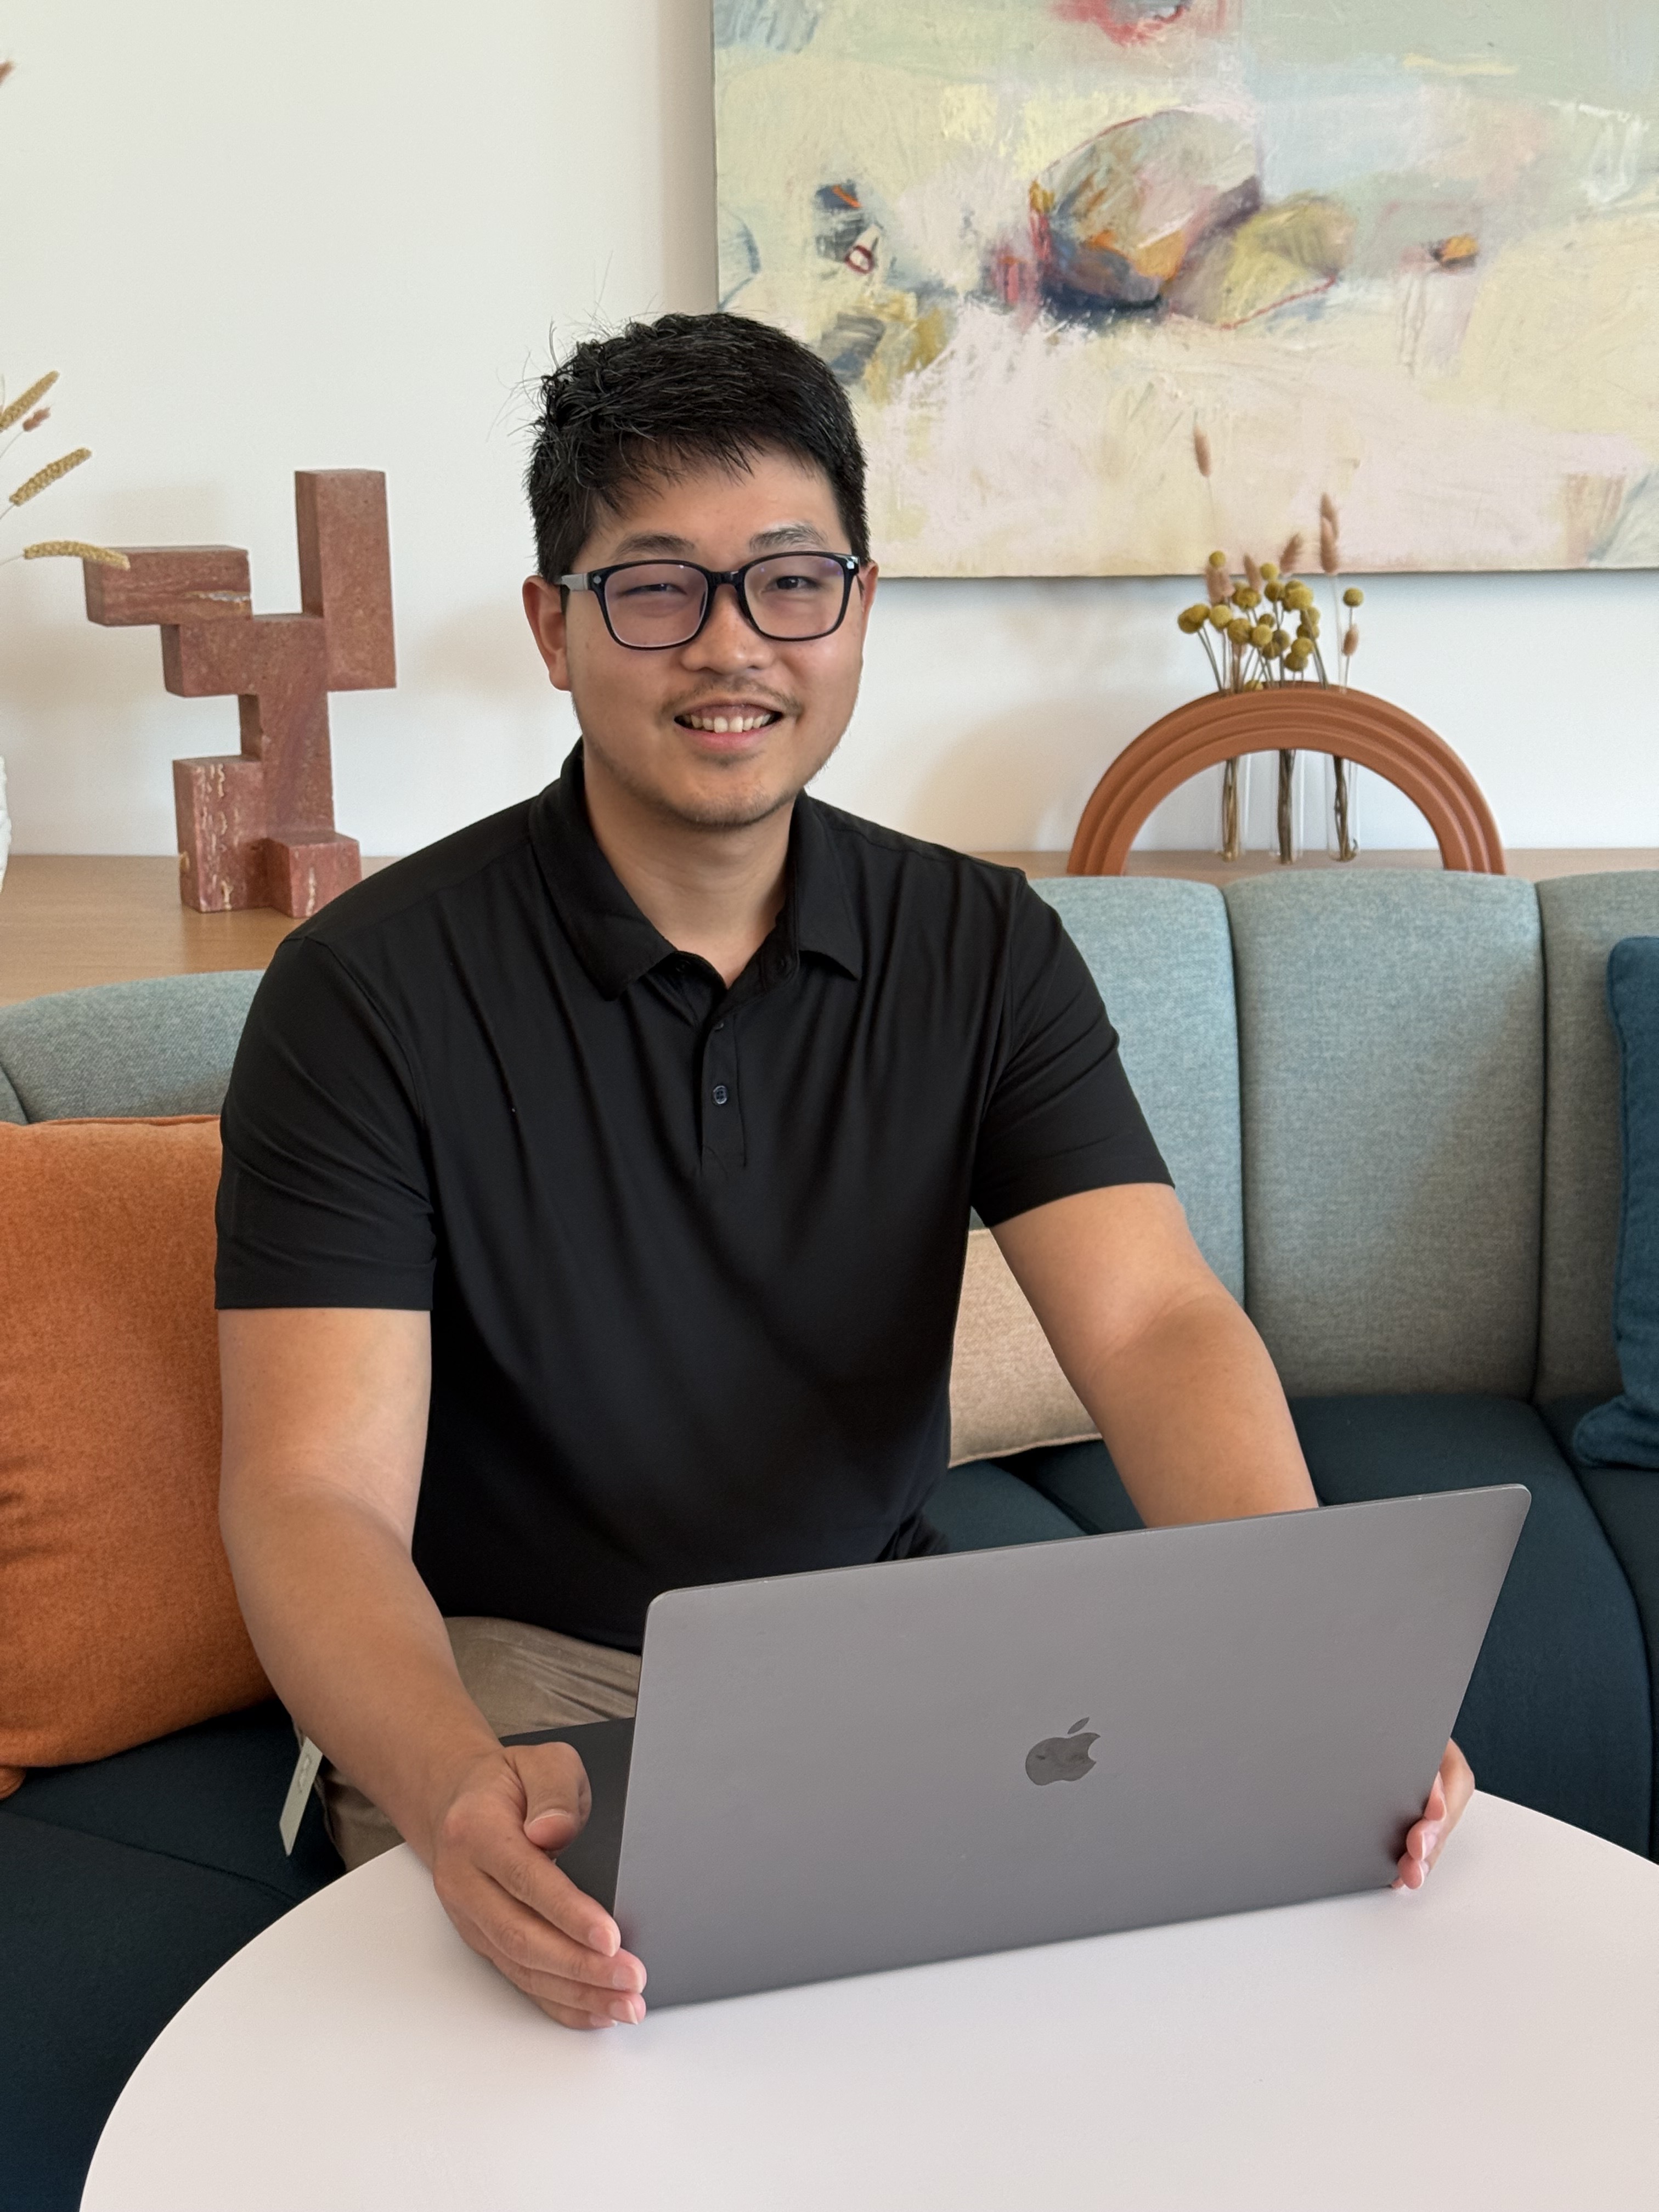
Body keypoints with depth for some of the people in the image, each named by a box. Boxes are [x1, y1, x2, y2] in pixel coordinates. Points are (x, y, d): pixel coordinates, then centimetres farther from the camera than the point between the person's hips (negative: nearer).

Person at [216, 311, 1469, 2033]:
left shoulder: (983, 951, -1)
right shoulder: (369, 990, -13)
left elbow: (1156, 1322, -13)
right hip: (512, 1670, -3)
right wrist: (451, 1790, -42)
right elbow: (314, 1493, -20)